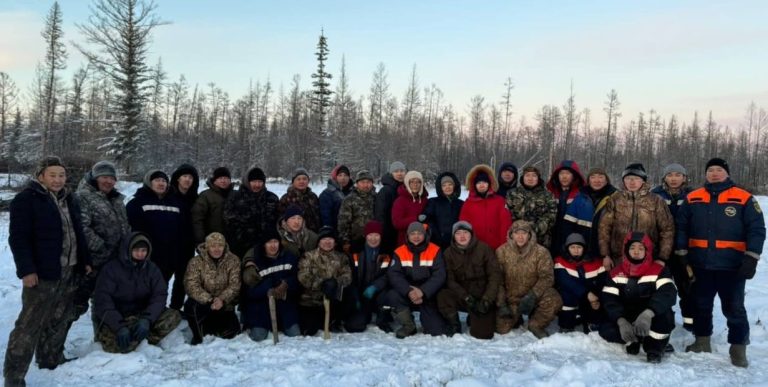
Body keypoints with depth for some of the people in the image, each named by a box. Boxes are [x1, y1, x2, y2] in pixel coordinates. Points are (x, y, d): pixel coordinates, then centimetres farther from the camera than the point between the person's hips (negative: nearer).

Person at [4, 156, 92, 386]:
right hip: (42, 273, -7)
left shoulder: (69, 200, 14)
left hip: (68, 272, 7)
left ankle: (52, 359, 30)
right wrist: (26, 269, -19)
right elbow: (18, 238, -13)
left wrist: (85, 261, 18)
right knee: (30, 324, -6)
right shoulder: (26, 199, -8)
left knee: (59, 320, 16)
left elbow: (78, 234, 21)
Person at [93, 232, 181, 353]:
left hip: (141, 316, 4)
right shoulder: (112, 268, -9)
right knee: (114, 345, -34)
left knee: (174, 316, -20)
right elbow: (102, 301, -16)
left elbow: (160, 296, -7)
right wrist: (119, 327, -30)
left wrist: (147, 319, -26)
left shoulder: (151, 269, 1)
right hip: (115, 319, -3)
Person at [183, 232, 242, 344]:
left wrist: (222, 299, -31)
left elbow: (235, 285, -12)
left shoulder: (233, 260, -6)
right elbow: (191, 285, -20)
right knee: (191, 306, -33)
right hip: (203, 304, -1)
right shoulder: (196, 262, -9)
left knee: (230, 331, -16)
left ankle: (206, 327, 17)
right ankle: (197, 337, -6)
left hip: (224, 307, 2)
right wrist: (209, 301, -34)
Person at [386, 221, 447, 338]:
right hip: (407, 295, 1)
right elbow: (394, 275, -12)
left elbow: (439, 276, -13)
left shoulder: (435, 251, -6)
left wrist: (422, 291, -27)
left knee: (437, 331, -11)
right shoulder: (399, 252, -2)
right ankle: (408, 326, -3)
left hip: (428, 297, -1)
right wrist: (409, 291, -29)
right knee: (392, 296, -30)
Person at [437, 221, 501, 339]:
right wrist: (466, 298, -20)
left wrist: (486, 300, -18)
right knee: (442, 296, -30)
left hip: (482, 297, 0)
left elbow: (495, 275, -8)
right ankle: (454, 324, -2)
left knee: (482, 333, -14)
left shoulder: (484, 249, -5)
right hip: (461, 297, 1)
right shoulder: (448, 253, -1)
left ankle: (473, 319, 22)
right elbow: (450, 280, -6)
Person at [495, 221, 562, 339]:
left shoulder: (541, 252, -10)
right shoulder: (501, 252, -8)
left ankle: (536, 325, -1)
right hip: (510, 299, 0)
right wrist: (501, 304, -14)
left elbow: (547, 277, -15)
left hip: (533, 296, 0)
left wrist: (532, 295, -30)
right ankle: (516, 318, 20)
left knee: (554, 300, -29)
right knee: (501, 327, -16)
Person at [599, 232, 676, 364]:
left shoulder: (659, 271, -11)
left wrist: (647, 314, -45)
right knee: (606, 330, -24)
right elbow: (609, 300, -10)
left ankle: (655, 347, -8)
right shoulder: (616, 273, -3)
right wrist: (621, 321, -30)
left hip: (652, 321, -2)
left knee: (665, 314, -35)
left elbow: (668, 294, -28)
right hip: (627, 320, 2)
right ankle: (633, 340, 7)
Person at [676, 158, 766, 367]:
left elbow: (756, 230, -4)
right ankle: (702, 341, 28)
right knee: (701, 305, 14)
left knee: (734, 308, 4)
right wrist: (681, 255, -1)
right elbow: (681, 228, 6)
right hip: (700, 265, 3)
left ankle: (738, 349, 15)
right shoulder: (692, 198, 5)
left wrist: (751, 259, -11)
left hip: (732, 266, -3)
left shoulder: (744, 199, -2)